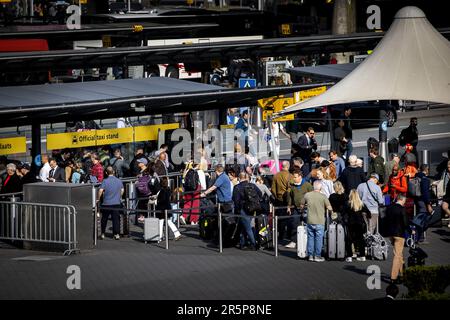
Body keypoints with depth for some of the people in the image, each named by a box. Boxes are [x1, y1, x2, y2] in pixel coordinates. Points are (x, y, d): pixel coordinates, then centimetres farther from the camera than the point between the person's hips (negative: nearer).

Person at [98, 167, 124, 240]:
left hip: (106, 203, -2)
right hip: (117, 203, 2)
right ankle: (117, 234, -1)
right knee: (116, 218, 4)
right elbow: (122, 190, 12)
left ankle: (102, 234, 15)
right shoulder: (119, 181, 3)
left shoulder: (105, 181, -10)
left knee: (104, 219, 10)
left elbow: (100, 191, -17)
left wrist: (98, 198, -4)